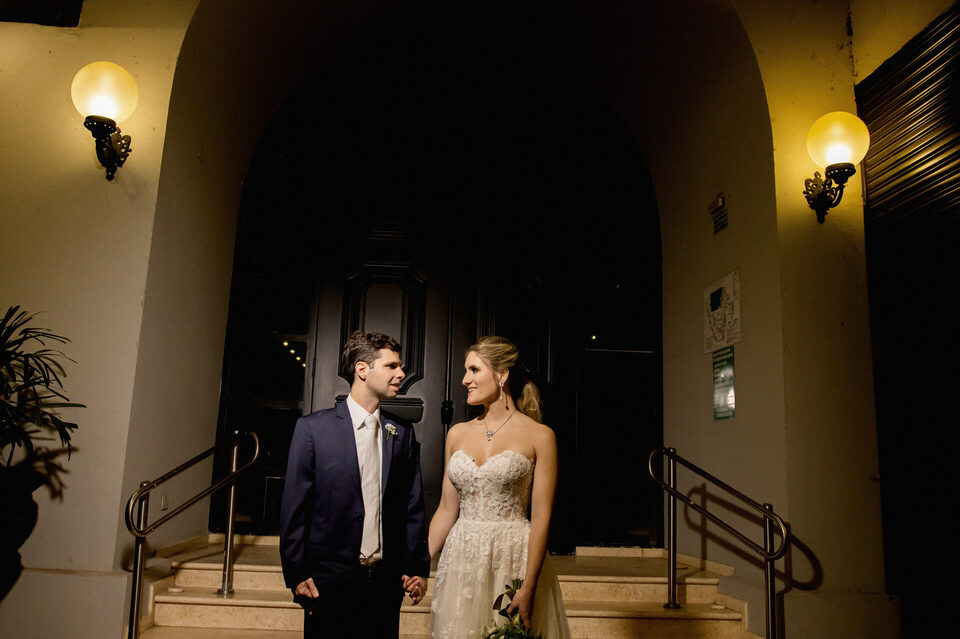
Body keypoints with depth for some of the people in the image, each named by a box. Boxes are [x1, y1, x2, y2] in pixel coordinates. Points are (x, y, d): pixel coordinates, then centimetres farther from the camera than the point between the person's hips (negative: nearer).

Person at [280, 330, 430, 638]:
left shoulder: (402, 434, 7)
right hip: (330, 579, -3)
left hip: (386, 581, 3)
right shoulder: (313, 428, -3)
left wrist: (418, 567, 4)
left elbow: (412, 507, 9)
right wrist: (297, 575, -6)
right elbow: (294, 507, -4)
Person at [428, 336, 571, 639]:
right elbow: (447, 510, 10)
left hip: (514, 558, -4)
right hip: (461, 556, 4)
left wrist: (528, 588, -15)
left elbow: (541, 517, -10)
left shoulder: (539, 436, -6)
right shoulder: (457, 434, 8)